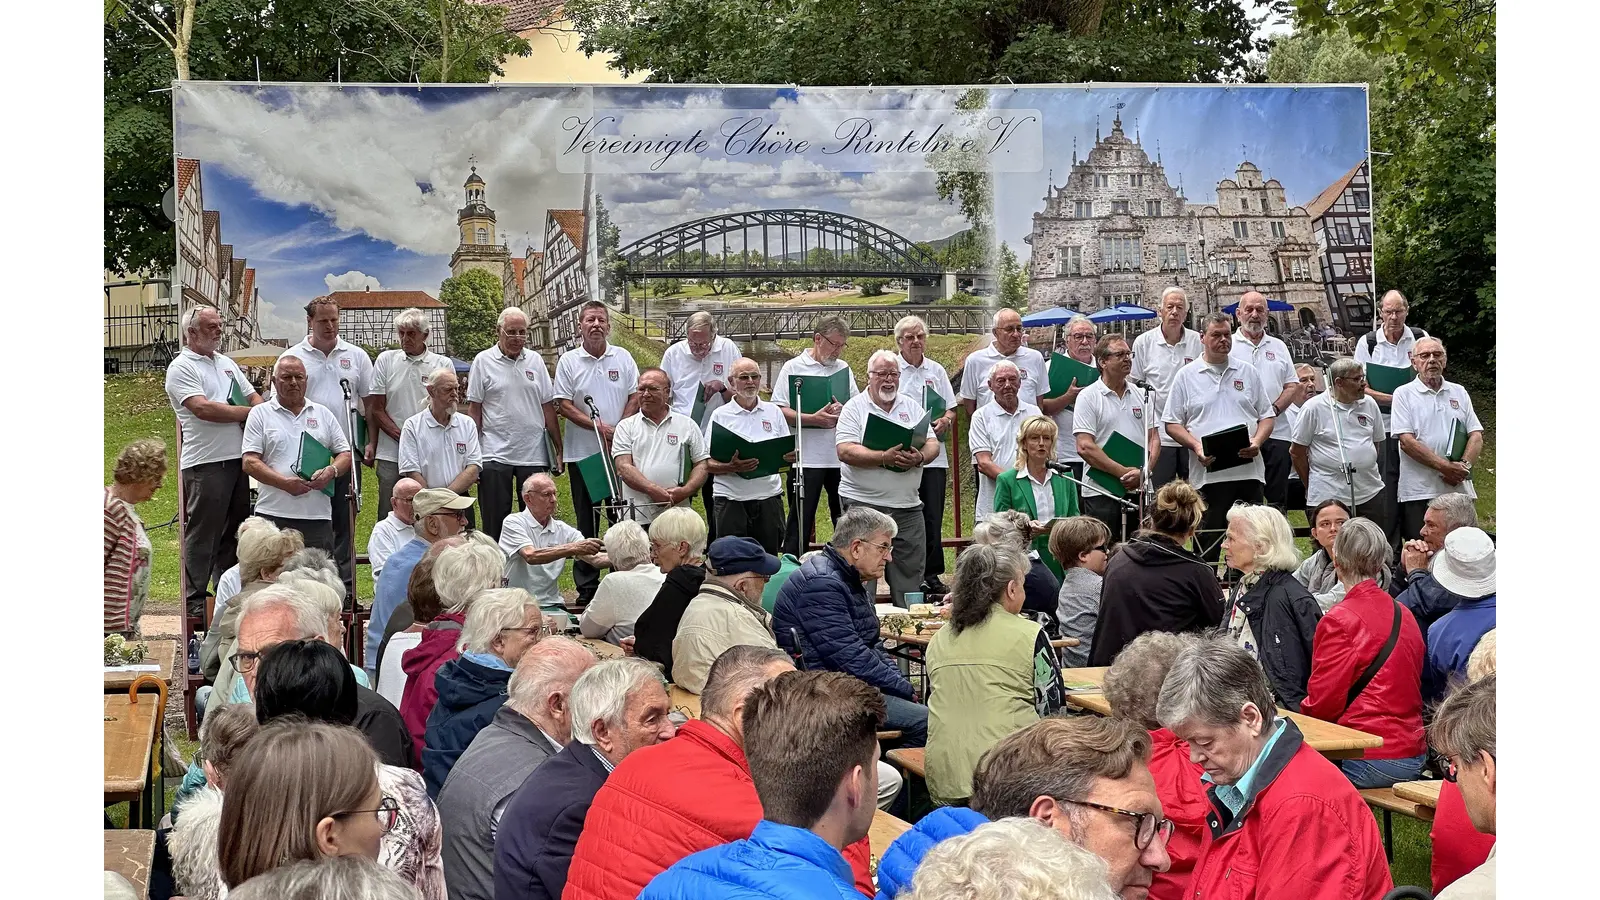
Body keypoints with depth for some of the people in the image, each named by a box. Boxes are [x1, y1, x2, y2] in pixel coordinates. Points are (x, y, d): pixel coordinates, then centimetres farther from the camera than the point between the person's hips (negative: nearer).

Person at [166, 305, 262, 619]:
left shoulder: (226, 364, 20)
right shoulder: (181, 367, -5)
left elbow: (253, 396, 21)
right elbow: (203, 408, -17)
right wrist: (248, 412, -9)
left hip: (238, 459, 8)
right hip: (205, 463, -8)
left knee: (233, 533, 13)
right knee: (201, 534, -3)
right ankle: (194, 602, 2)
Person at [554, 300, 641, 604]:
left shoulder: (623, 358, 6)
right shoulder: (568, 361, 1)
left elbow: (635, 397, 3)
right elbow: (564, 405, -4)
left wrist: (618, 430, -11)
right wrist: (600, 428, -14)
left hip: (620, 451, 1)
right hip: (582, 453, -1)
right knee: (587, 522, 4)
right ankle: (586, 589, 9)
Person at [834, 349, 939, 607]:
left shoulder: (912, 407, 14)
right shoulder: (854, 408, 0)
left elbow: (933, 444, 9)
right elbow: (846, 451, -12)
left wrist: (920, 457, -15)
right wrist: (885, 458, -22)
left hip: (907, 505, 5)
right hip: (864, 504, -5)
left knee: (910, 574, 7)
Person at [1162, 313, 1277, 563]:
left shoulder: (1247, 372, 14)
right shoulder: (1186, 376, 6)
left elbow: (1267, 415, 14)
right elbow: (1172, 423, 4)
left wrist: (1256, 442, -5)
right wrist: (1196, 447, -12)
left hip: (1248, 469, 3)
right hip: (1208, 472, -2)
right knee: (1207, 545, 0)